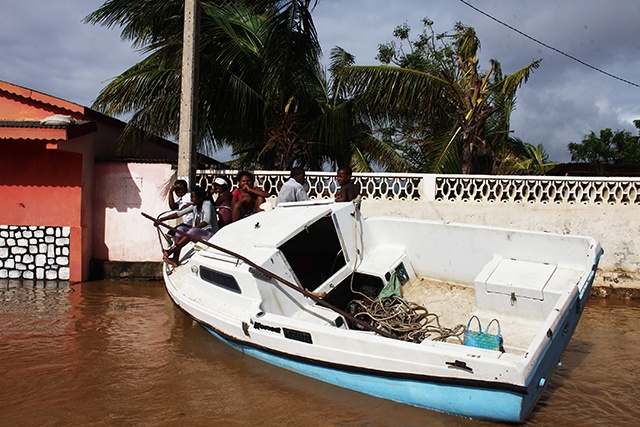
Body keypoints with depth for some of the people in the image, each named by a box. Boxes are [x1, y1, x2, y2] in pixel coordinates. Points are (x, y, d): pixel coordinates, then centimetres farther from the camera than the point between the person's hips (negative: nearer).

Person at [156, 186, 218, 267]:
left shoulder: (207, 204, -13)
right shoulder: (194, 206, 10)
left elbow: (206, 221, -28)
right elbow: (179, 213, 4)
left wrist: (192, 228, -35)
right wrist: (161, 219, -4)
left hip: (210, 234, -8)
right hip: (197, 232, 8)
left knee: (193, 231, -35)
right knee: (180, 229, -12)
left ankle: (170, 251, -33)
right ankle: (175, 259, -23)